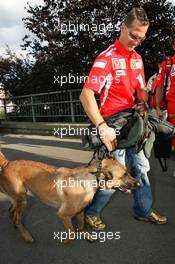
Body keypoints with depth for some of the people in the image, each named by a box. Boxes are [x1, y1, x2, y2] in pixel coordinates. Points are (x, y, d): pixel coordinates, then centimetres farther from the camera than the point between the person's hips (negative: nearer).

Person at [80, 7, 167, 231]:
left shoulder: (137, 58, 9)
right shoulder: (106, 58, -15)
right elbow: (85, 95, -24)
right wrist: (102, 127, -30)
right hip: (112, 126, -8)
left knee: (141, 168, 15)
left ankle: (143, 210, 35)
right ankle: (91, 212, 22)